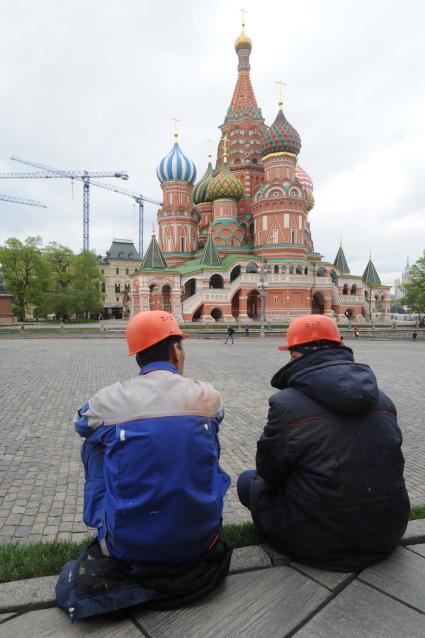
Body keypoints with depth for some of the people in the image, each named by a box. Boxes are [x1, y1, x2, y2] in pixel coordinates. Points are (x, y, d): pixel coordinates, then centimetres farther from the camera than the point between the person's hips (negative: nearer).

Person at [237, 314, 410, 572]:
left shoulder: (286, 403, -20)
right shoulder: (383, 399, -3)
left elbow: (269, 472, -9)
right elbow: (388, 464, 7)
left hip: (318, 541, -6)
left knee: (248, 481, 13)